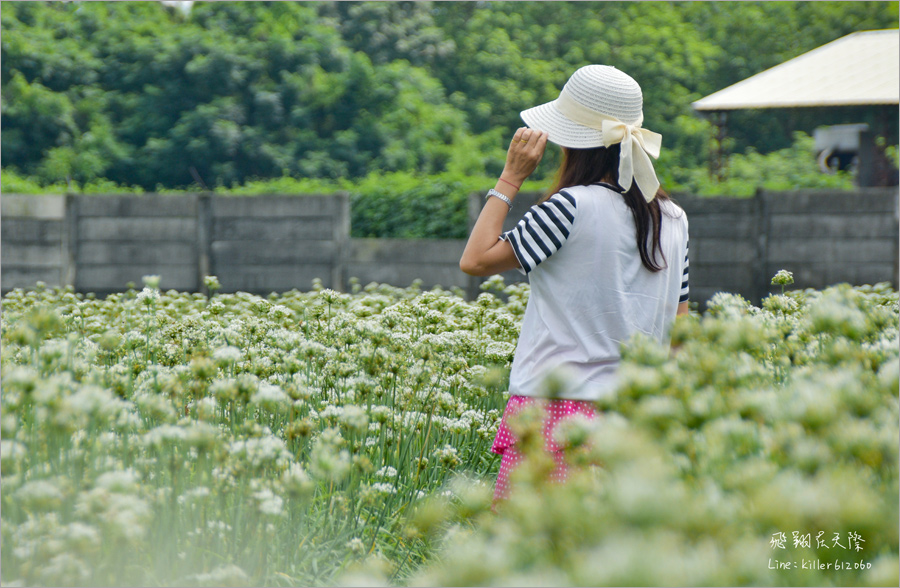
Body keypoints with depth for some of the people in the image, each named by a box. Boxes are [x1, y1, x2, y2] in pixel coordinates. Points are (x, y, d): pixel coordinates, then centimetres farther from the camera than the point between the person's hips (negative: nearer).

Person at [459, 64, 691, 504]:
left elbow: (476, 260, -5)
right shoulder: (673, 219, 10)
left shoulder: (573, 206, -11)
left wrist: (511, 178, 1)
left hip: (557, 402, -7)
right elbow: (679, 330, 14)